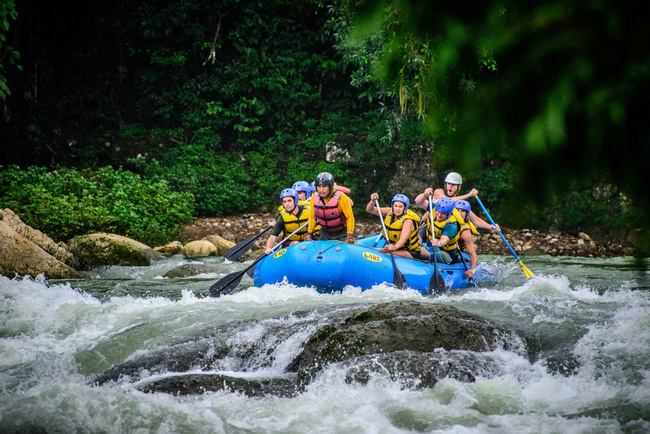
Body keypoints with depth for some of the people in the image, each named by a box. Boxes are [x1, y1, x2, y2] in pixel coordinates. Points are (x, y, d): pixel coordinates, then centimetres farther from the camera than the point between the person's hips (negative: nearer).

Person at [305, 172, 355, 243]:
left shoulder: (341, 198, -23)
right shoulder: (314, 198, -8)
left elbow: (350, 217, -19)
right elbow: (312, 217, 5)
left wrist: (349, 236, -28)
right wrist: (309, 233, -3)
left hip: (341, 233, -4)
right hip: (325, 233, 4)